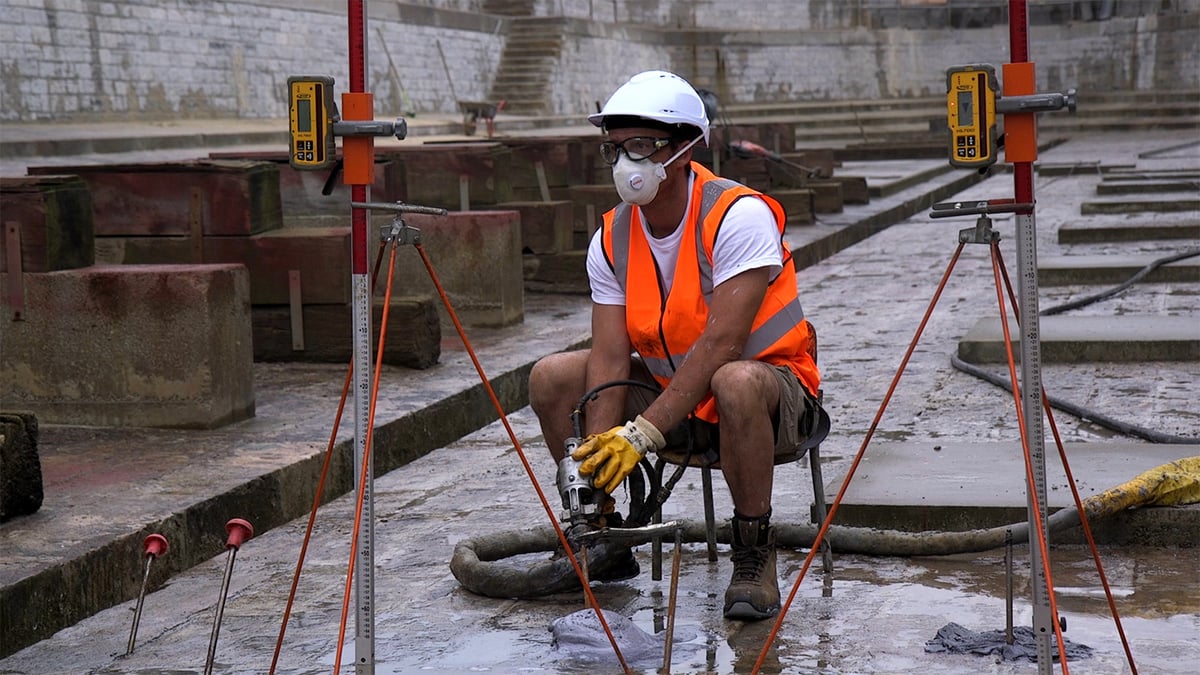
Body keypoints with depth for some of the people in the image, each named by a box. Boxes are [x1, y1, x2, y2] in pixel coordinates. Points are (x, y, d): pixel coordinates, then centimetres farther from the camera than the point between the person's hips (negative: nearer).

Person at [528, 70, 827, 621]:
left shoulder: (740, 215, -22)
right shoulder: (612, 239, -4)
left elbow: (722, 343, -30)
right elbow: (610, 358, -11)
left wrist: (642, 433, -35)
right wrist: (597, 457, -25)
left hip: (773, 380, -6)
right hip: (670, 392, 6)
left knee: (735, 383, -41)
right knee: (552, 377, -10)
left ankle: (754, 552, -20)